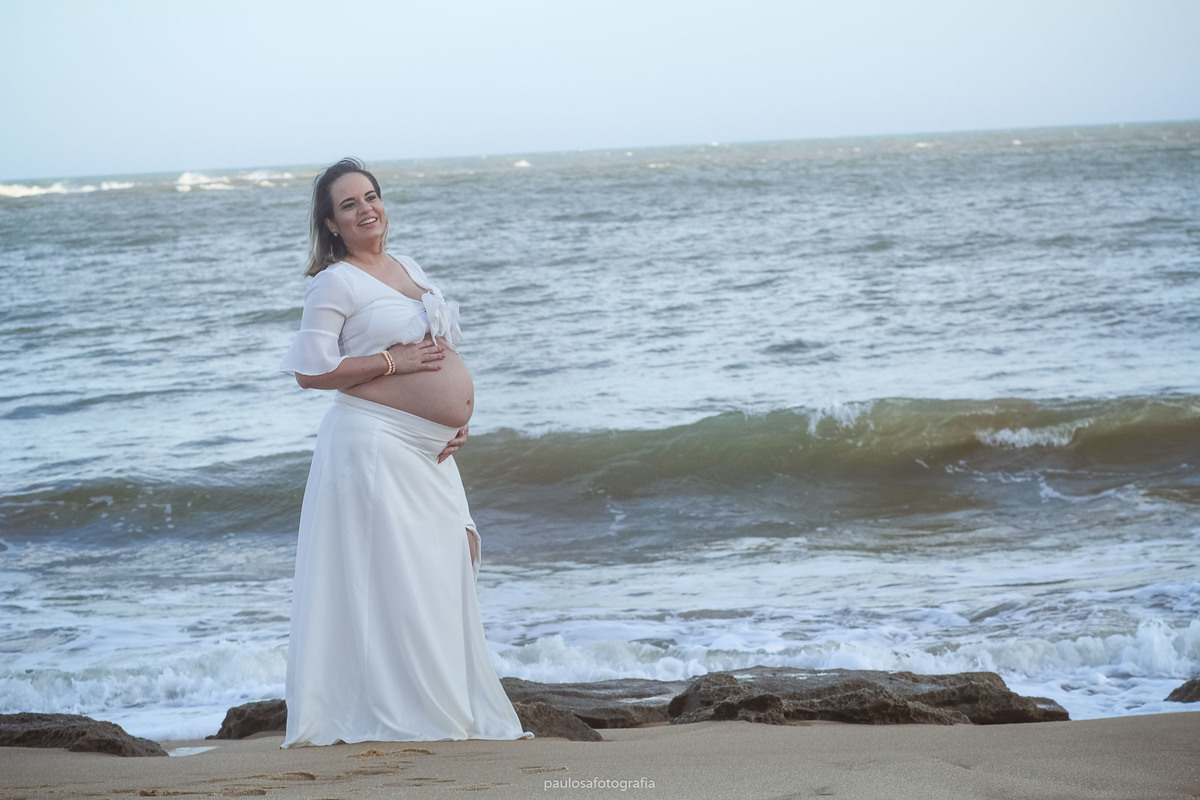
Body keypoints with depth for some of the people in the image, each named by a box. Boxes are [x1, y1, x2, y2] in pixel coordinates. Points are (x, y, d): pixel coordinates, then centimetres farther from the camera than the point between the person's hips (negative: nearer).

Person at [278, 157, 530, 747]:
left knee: (445, 574, 10)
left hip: (428, 453, 8)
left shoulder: (409, 268, 17)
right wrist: (393, 361, -15)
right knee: (390, 576, -9)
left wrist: (456, 416, 8)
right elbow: (311, 371, -13)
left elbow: (443, 350, 24)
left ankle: (456, 708, 19)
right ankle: (397, 713, -4)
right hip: (374, 446, -8)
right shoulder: (335, 283, -6)